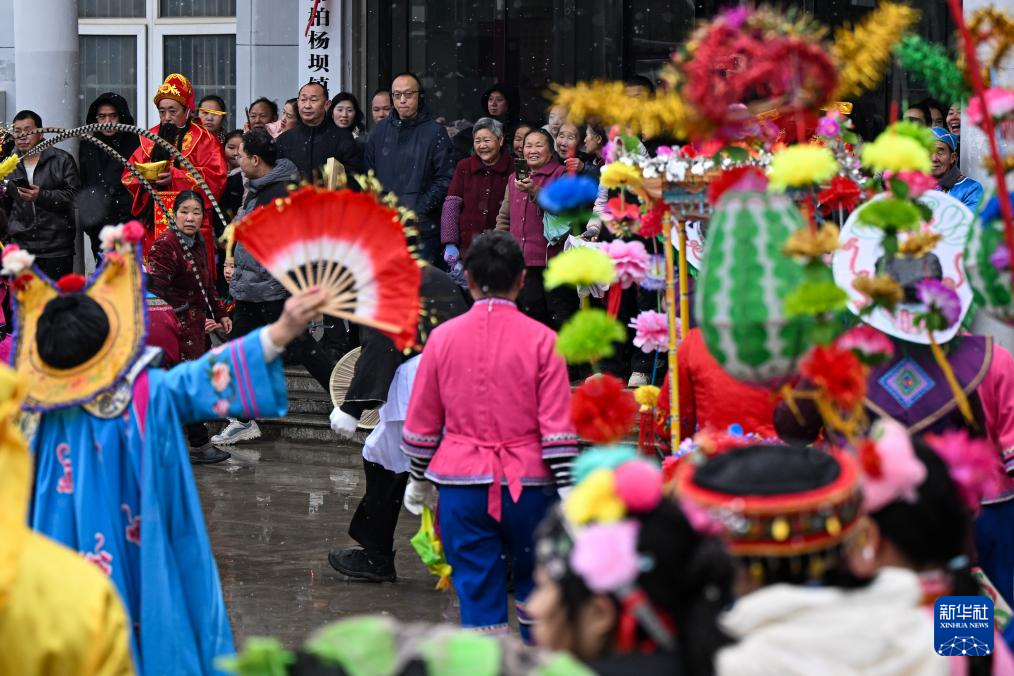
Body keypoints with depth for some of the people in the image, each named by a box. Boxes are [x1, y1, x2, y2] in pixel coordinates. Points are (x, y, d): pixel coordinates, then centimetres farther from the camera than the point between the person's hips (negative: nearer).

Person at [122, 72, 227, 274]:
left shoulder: (202, 138, 4)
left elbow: (215, 176, -9)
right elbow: (128, 174, 13)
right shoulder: (150, 139, 17)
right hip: (153, 224, 4)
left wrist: (176, 176, -17)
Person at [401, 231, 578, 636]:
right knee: (534, 587, 17)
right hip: (528, 483, -1)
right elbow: (557, 429, -8)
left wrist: (419, 480, 20)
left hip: (461, 484, 1)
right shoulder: (541, 340, -5)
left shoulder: (443, 337, 0)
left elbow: (420, 423, 7)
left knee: (477, 592, 3)